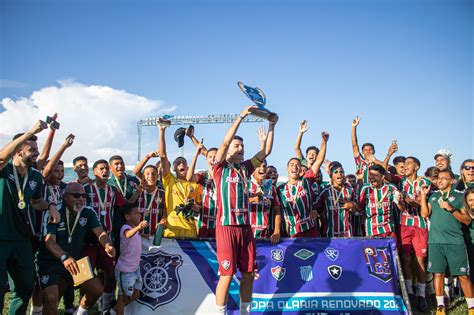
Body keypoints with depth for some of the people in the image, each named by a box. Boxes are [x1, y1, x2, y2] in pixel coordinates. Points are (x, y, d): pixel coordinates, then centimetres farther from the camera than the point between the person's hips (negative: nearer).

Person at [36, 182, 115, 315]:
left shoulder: (88, 213, -2)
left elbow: (100, 232, -13)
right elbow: (49, 241, -28)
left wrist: (107, 245, -37)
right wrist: (64, 257, -47)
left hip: (74, 260, 5)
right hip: (50, 261, -5)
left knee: (97, 289, -2)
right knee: (51, 298, -23)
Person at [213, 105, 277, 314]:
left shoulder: (245, 168, 12)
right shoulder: (220, 168, -1)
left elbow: (266, 151, 11)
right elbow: (225, 142, -14)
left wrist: (271, 126, 4)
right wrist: (241, 116, -15)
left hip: (245, 227, 6)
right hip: (226, 227, -6)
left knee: (248, 274, 10)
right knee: (227, 275, -4)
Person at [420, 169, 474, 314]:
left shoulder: (459, 196, 6)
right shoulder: (433, 196, 14)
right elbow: (424, 214, 2)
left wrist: (451, 209, -12)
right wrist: (423, 195, -1)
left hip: (455, 241, -2)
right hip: (435, 241, 2)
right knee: (438, 273, 4)